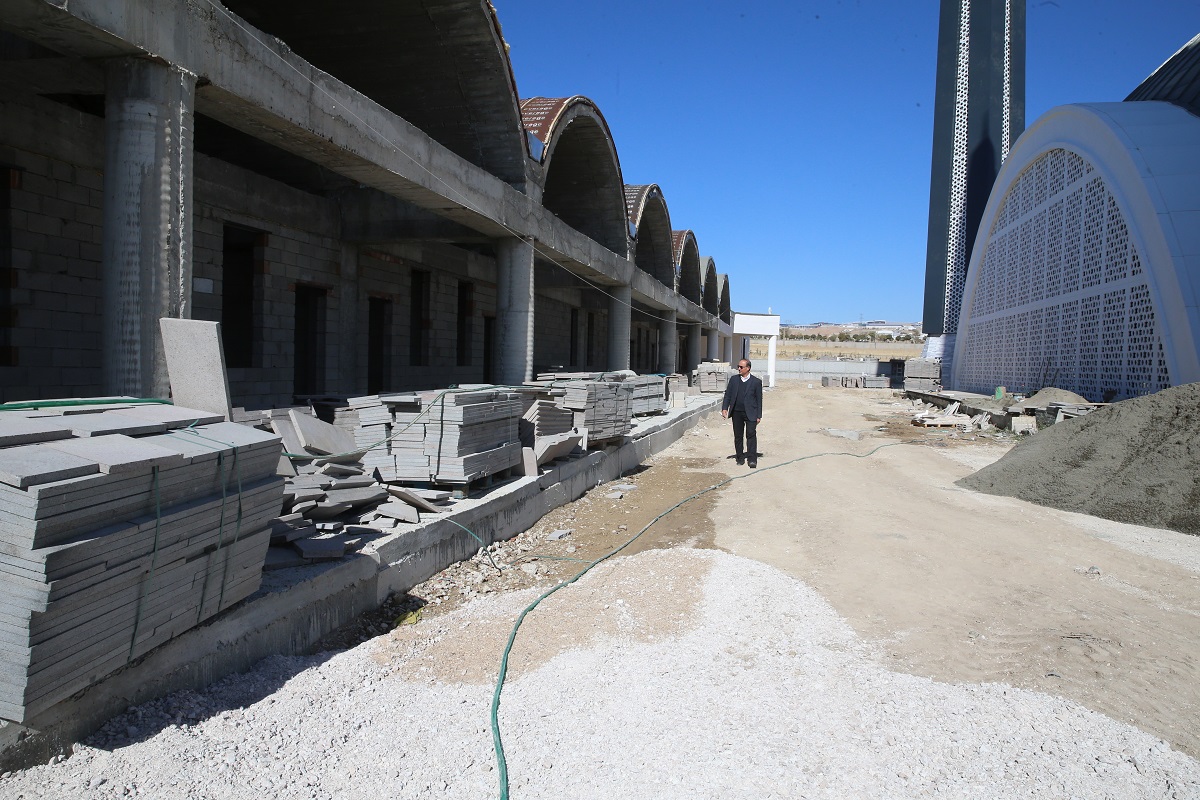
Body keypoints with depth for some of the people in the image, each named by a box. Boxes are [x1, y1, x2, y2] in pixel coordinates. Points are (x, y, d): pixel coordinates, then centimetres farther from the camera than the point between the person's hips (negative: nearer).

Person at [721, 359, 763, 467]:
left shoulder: (756, 382, -1)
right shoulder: (733, 379, 7)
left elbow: (759, 399, 1)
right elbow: (727, 394, 9)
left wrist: (759, 416, -2)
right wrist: (724, 408, -4)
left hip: (750, 413, -3)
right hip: (736, 413, 4)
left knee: (751, 434, -10)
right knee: (737, 436, 8)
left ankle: (752, 459, -8)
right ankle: (740, 457, 18)